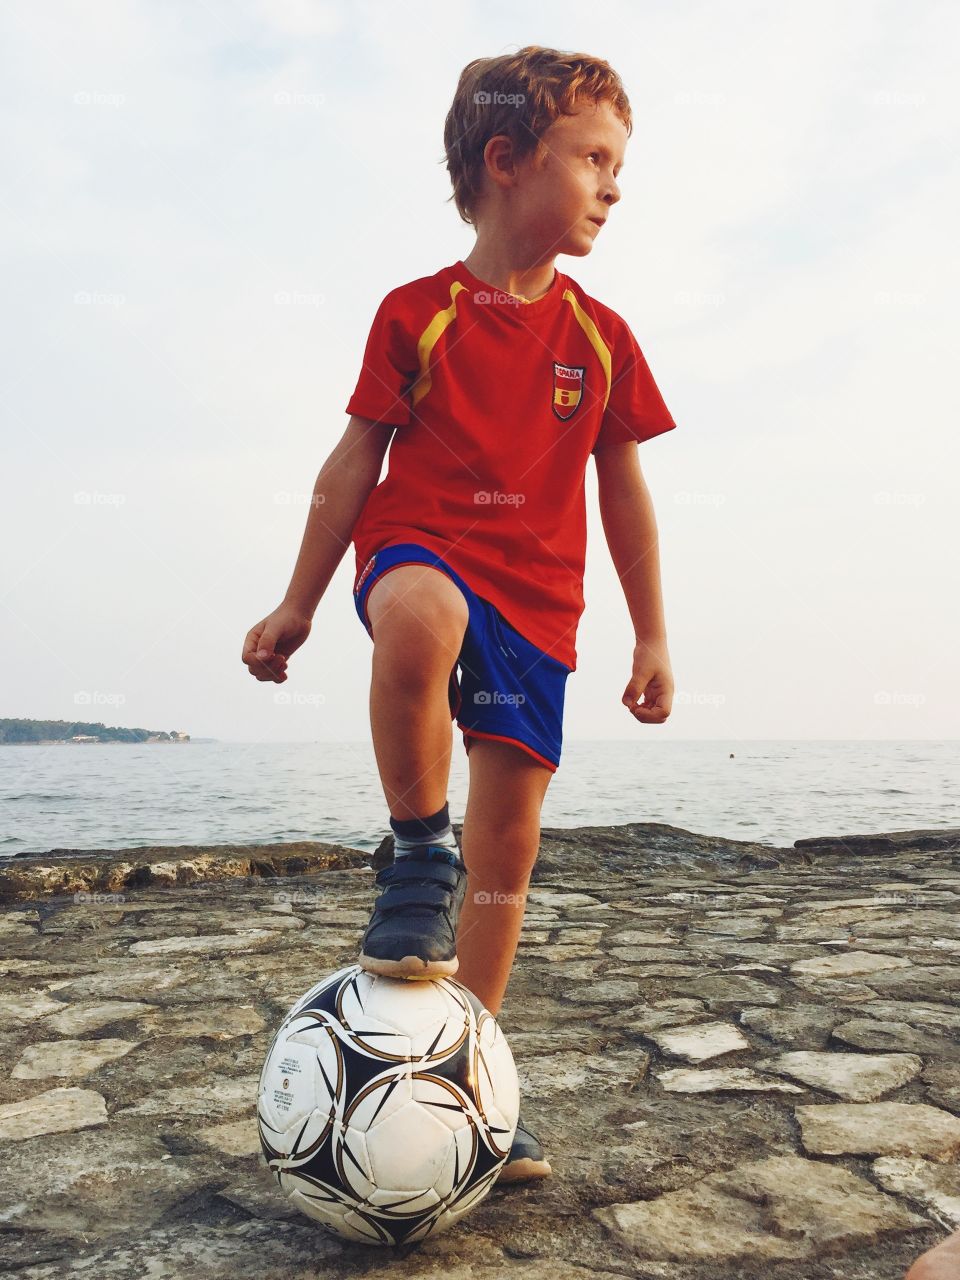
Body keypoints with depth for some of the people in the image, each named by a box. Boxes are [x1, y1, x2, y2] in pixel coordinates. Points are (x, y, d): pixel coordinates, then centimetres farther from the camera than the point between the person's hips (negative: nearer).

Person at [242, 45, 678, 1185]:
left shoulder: (601, 338, 9)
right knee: (420, 618, -43)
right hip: (418, 550, -3)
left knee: (508, 839, 2)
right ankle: (416, 852, -17)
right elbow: (356, 461, 4)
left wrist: (651, 636, 12)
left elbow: (622, 488, 13)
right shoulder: (416, 314, 1)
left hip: (535, 600, 3)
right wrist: (298, 604, 4)